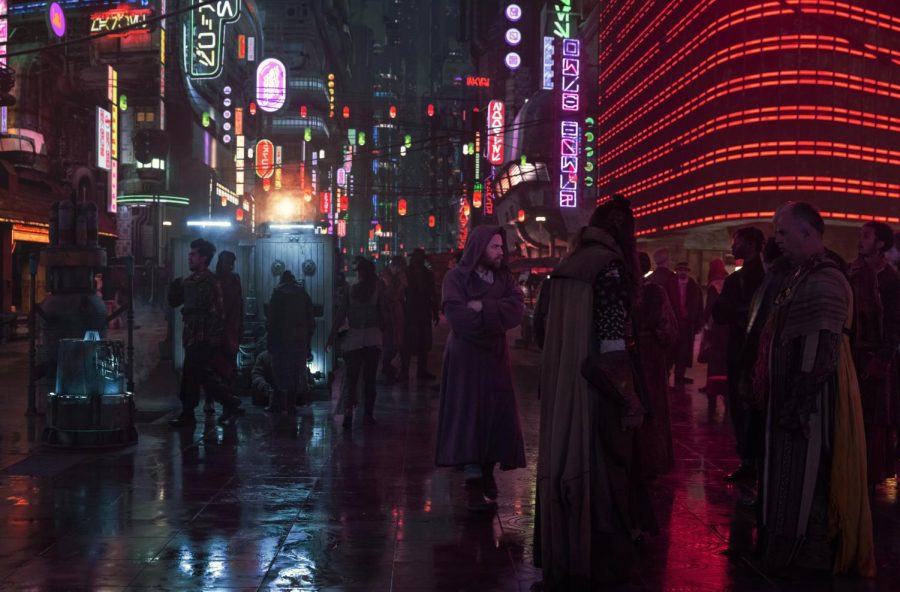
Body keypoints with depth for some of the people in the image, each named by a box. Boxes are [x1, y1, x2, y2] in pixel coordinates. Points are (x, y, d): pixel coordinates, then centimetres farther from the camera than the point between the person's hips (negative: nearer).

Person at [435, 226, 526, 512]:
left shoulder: (504, 277, 9)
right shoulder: (457, 277, -6)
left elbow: (516, 309, -7)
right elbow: (457, 316, -19)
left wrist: (483, 308, -18)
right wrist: (496, 316, -10)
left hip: (496, 356, 5)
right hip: (466, 357, -5)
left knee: (498, 415, 5)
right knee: (469, 416, -5)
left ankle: (488, 471, 24)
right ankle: (474, 483, -4)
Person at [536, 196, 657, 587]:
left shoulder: (568, 267, 10)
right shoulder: (609, 265, -13)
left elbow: (549, 334, 13)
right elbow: (612, 343, -20)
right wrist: (630, 402, -15)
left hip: (563, 386, 7)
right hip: (596, 389, -7)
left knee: (566, 465, 14)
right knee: (600, 471, 3)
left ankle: (561, 557, 25)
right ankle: (599, 564, 13)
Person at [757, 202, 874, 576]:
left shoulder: (824, 282, -20)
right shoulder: (803, 277, 12)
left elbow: (821, 353, -24)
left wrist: (798, 405, -22)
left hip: (812, 400, -9)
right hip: (795, 396, 9)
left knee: (808, 478, 1)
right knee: (793, 476, 16)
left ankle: (809, 560, 13)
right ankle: (791, 550, 28)